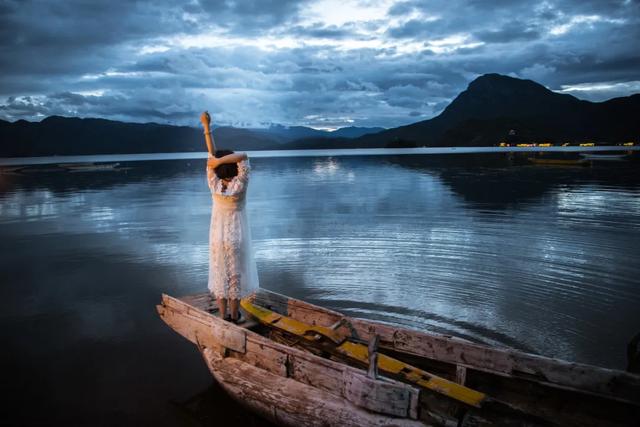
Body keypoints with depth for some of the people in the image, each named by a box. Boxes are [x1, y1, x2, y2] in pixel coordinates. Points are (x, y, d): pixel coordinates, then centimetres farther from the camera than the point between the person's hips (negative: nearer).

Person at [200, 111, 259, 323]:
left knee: (220, 275, 13)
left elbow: (211, 155, -14)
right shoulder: (239, 187, -21)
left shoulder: (214, 186, -16)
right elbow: (244, 157, -24)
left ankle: (223, 317, 19)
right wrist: (218, 160, -28)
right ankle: (234, 316, 23)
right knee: (235, 274, 12)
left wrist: (207, 126, -12)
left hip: (217, 236, 2)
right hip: (236, 237, -2)